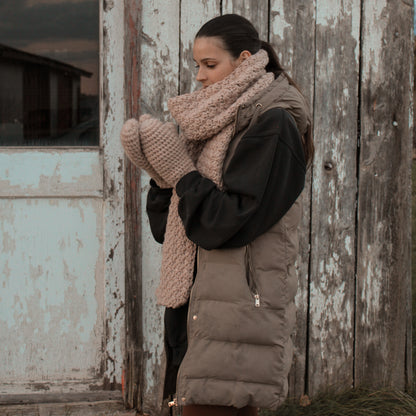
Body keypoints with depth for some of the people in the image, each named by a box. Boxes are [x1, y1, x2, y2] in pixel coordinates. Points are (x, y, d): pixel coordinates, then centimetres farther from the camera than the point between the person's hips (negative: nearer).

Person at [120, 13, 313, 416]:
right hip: (199, 296, 8)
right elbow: (166, 226, 15)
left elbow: (230, 220, -16)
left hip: (240, 303, -8)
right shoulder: (217, 122, 16)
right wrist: (161, 174, -2)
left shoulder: (274, 126, -8)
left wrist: (179, 169, -9)